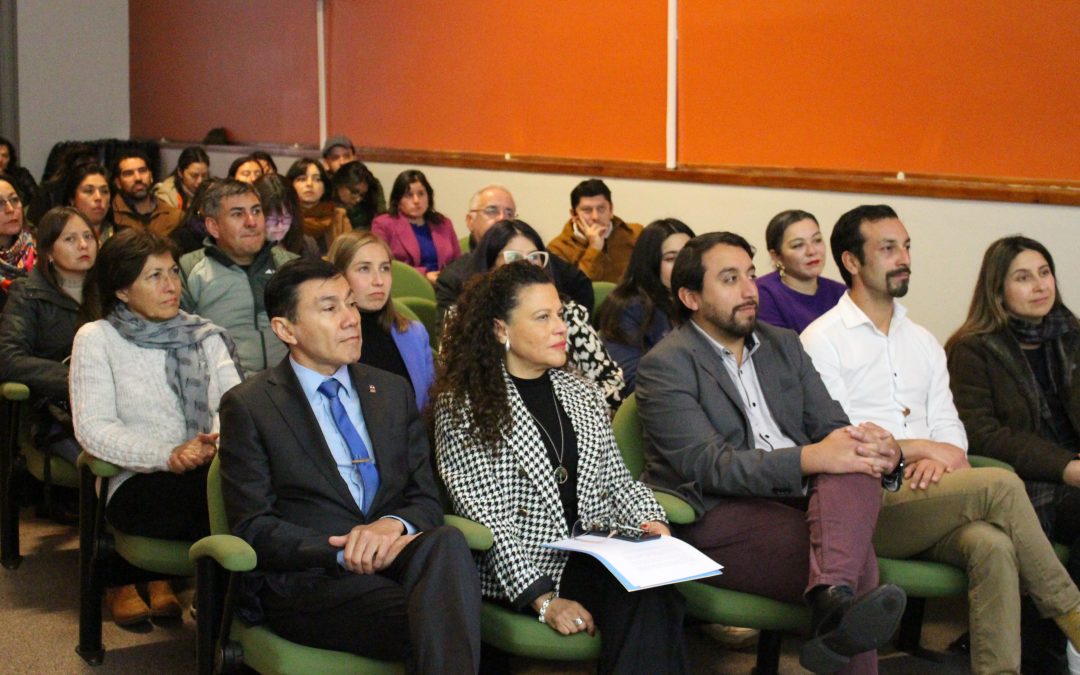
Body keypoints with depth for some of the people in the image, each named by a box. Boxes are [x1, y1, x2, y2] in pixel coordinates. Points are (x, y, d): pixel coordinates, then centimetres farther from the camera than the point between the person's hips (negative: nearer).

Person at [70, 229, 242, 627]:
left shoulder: (204, 336, 18)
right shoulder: (96, 339, 6)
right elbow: (92, 429, -5)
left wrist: (218, 442, -20)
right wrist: (168, 456, -19)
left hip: (209, 475, 4)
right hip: (136, 487, -4)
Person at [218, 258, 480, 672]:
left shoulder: (392, 392, 19)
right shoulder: (248, 406, 4)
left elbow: (427, 500, 15)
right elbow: (253, 528, -3)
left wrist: (394, 525, -10)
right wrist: (345, 553, -17)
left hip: (395, 558, 5)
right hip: (305, 582, -5)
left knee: (445, 542, -33)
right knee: (433, 622, -36)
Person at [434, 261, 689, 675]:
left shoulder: (583, 395, 19)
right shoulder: (463, 406, 0)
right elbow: (481, 513, -8)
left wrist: (650, 519, -2)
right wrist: (543, 600, -18)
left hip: (600, 557, 5)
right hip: (519, 572, -5)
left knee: (655, 595, -32)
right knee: (647, 602, -33)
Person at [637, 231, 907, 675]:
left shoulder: (783, 345, 20)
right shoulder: (665, 366, -2)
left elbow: (832, 426, 13)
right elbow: (708, 466, -15)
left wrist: (879, 449, -14)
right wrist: (810, 459, -28)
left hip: (797, 500, 6)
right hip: (716, 516, -6)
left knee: (856, 471, -33)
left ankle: (834, 597, -51)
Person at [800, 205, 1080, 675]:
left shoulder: (922, 341, 24)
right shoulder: (822, 340, 3)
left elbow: (948, 425, 14)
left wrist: (941, 457, -10)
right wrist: (918, 446, -8)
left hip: (930, 501, 5)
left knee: (993, 545, -29)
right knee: (1000, 485, -25)